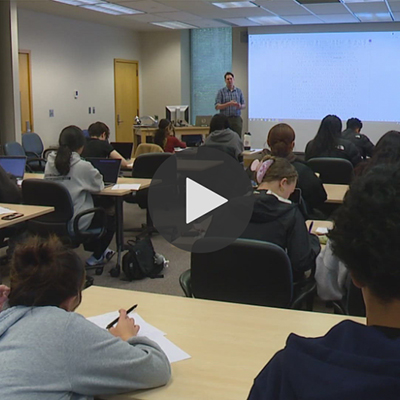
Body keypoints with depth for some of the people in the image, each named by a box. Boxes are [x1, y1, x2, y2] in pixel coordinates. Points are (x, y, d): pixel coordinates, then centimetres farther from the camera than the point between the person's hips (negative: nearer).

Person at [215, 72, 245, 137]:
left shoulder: (239, 91, 10)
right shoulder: (221, 91, 2)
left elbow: (244, 105, 11)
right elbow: (217, 106, -5)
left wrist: (240, 106, -13)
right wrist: (229, 104, -18)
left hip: (237, 119, 2)